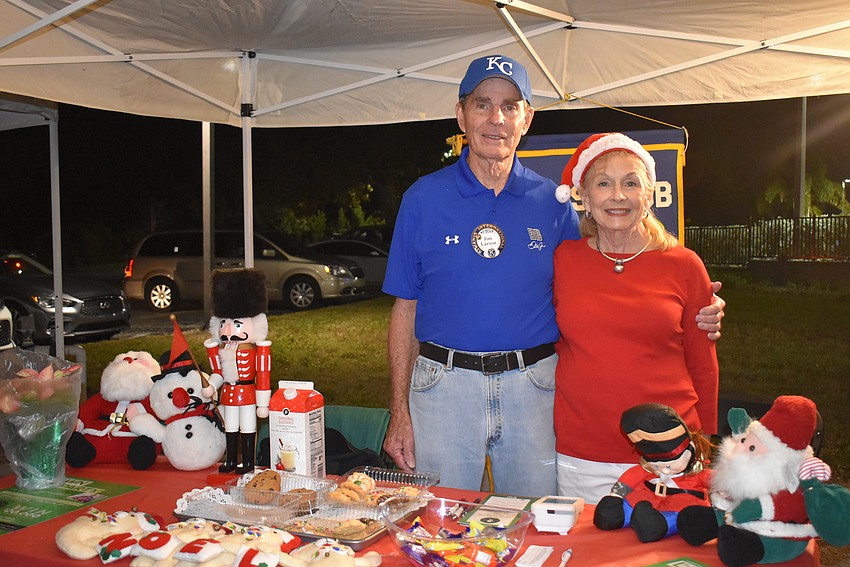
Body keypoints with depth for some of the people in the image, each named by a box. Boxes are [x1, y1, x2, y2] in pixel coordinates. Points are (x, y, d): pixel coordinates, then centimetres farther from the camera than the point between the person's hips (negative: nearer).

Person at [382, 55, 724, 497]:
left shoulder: (552, 203, 4)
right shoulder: (424, 198, 1)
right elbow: (405, 311, 3)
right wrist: (399, 412, -1)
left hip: (532, 389, 1)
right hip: (443, 385, 0)